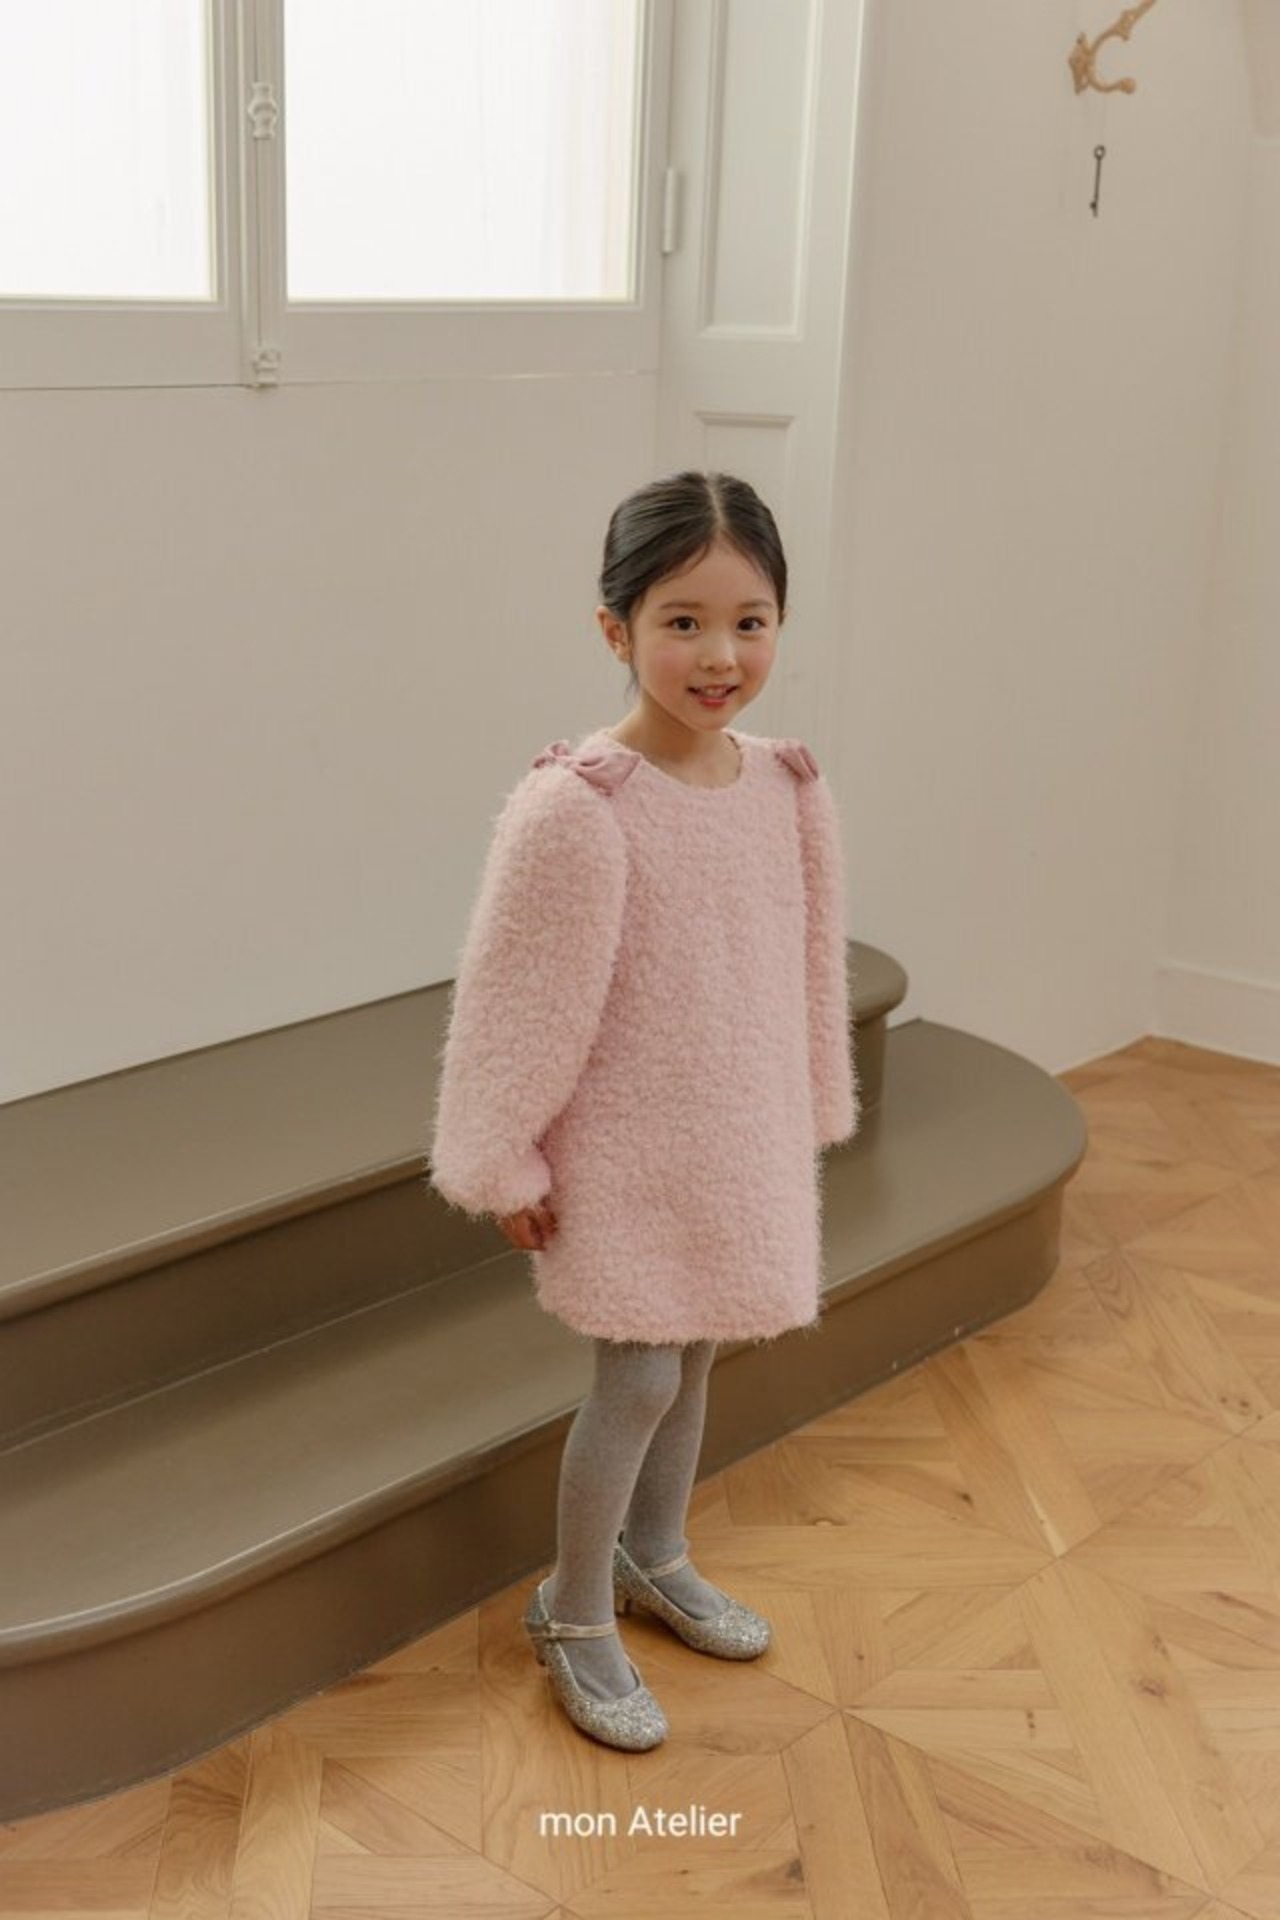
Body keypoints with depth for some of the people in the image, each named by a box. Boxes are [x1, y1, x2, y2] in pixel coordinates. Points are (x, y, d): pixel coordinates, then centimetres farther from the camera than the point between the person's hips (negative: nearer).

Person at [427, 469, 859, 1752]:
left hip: (739, 1137, 6)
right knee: (639, 1379, 3)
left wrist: (810, 1113, 14)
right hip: (622, 1148, -6)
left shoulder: (786, 789, -5)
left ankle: (654, 1557, 44)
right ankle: (574, 1614, 26)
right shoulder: (577, 807, -23)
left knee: (695, 1356, 20)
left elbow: (808, 967, 7)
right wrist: (503, 1163, -10)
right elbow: (515, 999, -16)